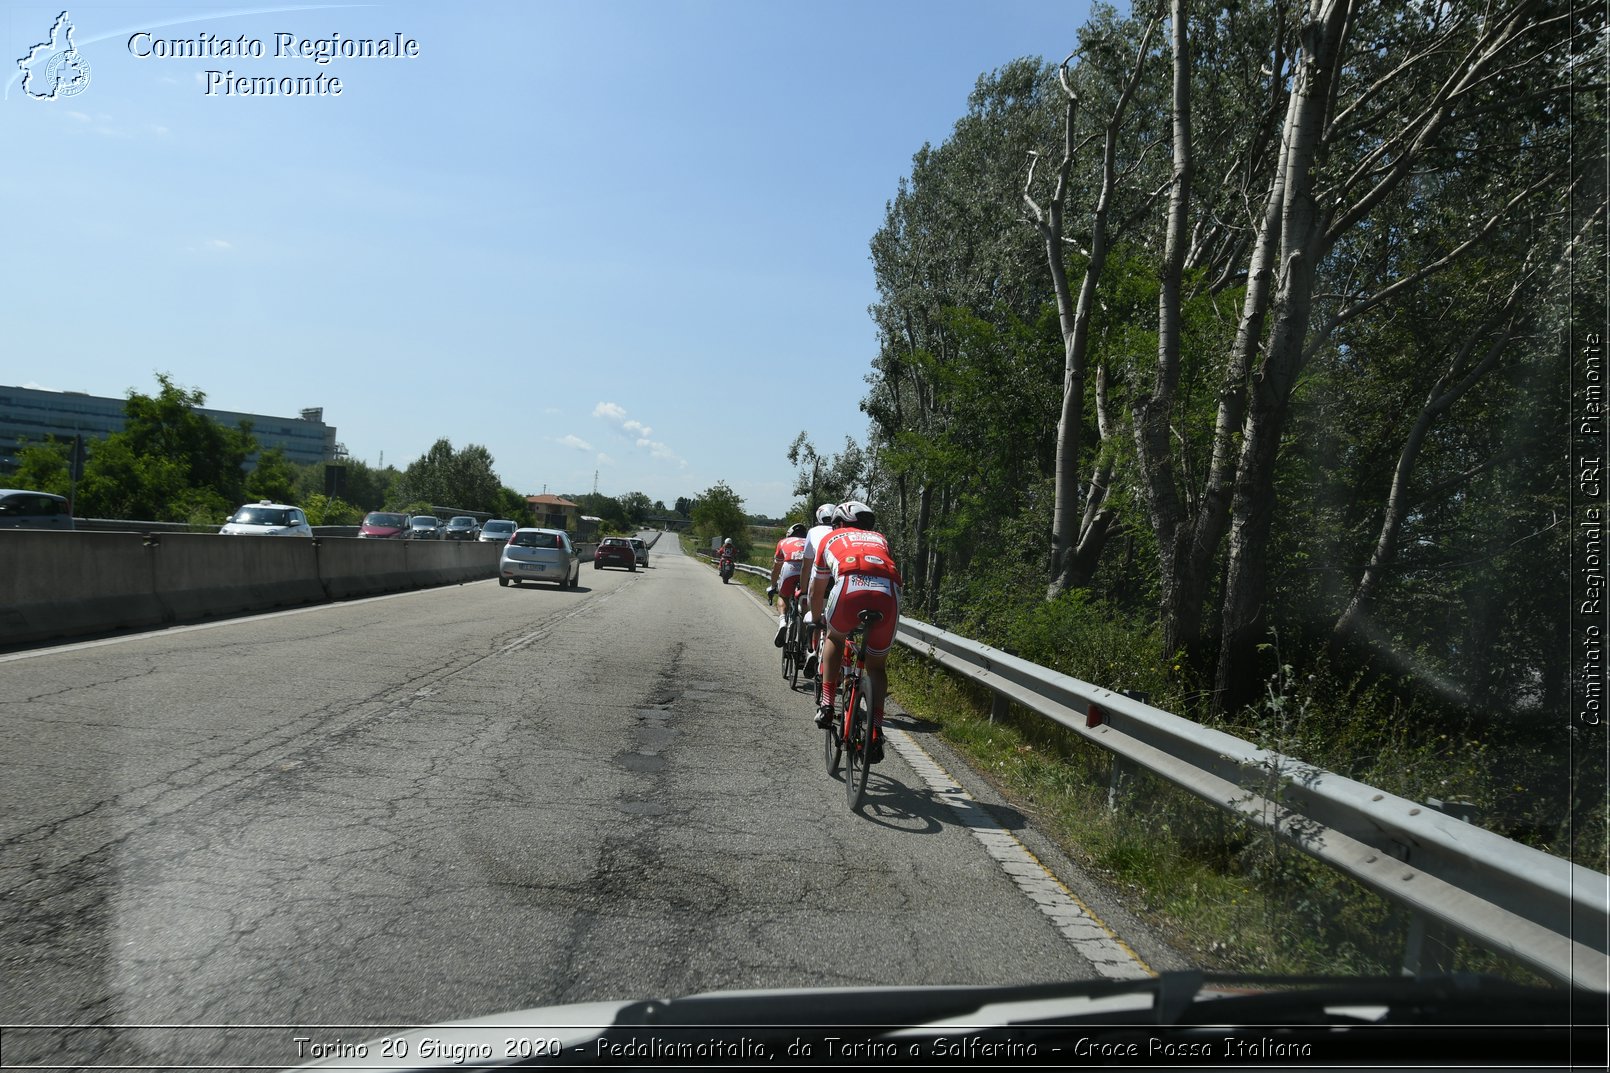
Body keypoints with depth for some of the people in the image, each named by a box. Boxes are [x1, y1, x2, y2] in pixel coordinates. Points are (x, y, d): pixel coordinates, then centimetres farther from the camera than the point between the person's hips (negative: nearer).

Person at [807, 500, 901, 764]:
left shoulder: (831, 539, 35)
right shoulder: (880, 539, 39)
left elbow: (816, 592, 44)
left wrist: (817, 621, 62)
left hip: (850, 586, -1)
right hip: (888, 592, 2)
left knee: (834, 639, 32)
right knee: (876, 665, 20)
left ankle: (826, 704, 23)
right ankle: (876, 732, 5)